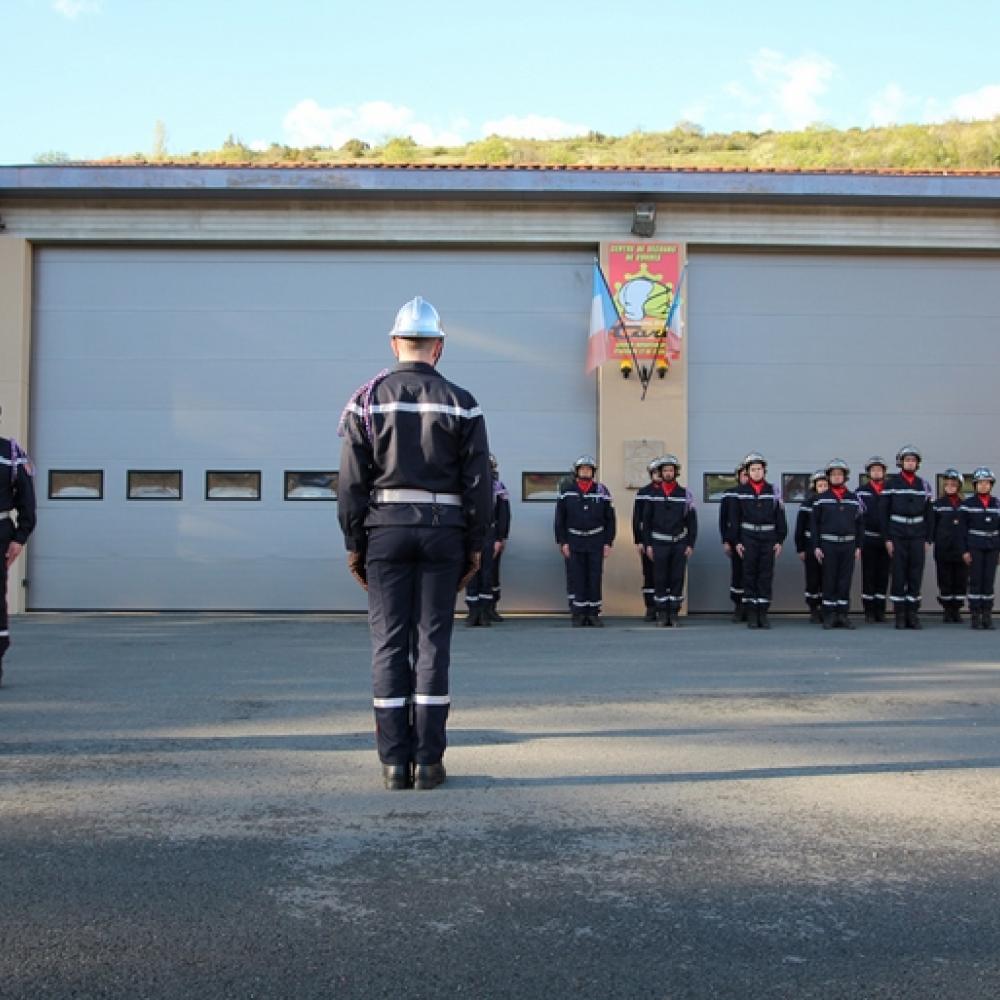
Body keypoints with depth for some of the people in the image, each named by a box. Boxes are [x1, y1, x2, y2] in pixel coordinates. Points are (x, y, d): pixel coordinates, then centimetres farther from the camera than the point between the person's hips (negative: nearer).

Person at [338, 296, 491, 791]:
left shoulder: (368, 400, 1)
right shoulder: (460, 403, 1)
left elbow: (351, 481, -1)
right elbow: (478, 482, -1)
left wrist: (354, 544, 5)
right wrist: (475, 544, 7)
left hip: (384, 529, 0)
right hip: (442, 531, 0)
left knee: (389, 643, 3)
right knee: (432, 643, 3)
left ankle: (394, 762, 4)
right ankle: (428, 761, 5)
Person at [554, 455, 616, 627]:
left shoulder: (602, 491, 2)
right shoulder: (567, 491, 1)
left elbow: (610, 519, 4)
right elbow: (559, 519, 2)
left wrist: (608, 543, -1)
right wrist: (562, 542, -4)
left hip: (596, 542, 1)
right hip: (573, 542, 0)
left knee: (595, 578, 3)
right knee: (575, 579, 0)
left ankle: (594, 614, 11)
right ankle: (578, 614, 7)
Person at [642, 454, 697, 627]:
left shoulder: (685, 494, 2)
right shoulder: (653, 494, 3)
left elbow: (692, 521, 3)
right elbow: (646, 521, 5)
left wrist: (690, 544, -3)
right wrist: (648, 544, -1)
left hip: (679, 544, 0)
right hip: (659, 544, 0)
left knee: (677, 579, 2)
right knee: (660, 579, 1)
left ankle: (674, 612, 9)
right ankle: (662, 614, 9)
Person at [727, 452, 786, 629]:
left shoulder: (772, 491, 7)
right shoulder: (740, 491, 4)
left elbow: (780, 517, 7)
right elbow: (735, 518, 4)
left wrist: (779, 540, 2)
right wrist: (736, 541, -2)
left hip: (769, 538, 1)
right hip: (748, 537, -1)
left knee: (766, 576, 3)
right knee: (749, 575, 0)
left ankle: (763, 613, 8)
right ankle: (751, 615, 5)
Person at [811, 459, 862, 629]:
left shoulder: (853, 499, 8)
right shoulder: (821, 499, 3)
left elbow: (859, 524, 10)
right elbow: (814, 524, 2)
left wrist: (858, 546, 5)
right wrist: (816, 546, -4)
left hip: (848, 545, 2)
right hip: (828, 545, -2)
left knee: (845, 581, 4)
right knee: (829, 581, 0)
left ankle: (843, 615, 10)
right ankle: (829, 617, 5)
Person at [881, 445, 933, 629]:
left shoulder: (923, 485, 10)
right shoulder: (891, 483, 1)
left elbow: (928, 514, 11)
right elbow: (885, 512, -1)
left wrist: (928, 539, 6)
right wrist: (887, 538, -6)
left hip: (918, 537, 3)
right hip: (897, 536, -3)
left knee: (916, 575, 2)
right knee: (899, 576, -1)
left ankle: (913, 614, 9)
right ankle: (899, 616, 4)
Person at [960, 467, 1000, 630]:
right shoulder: (967, 503, -1)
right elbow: (963, 528, -2)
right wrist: (965, 550, -7)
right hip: (975, 547, -3)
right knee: (975, 581, -3)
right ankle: (975, 616, 1)